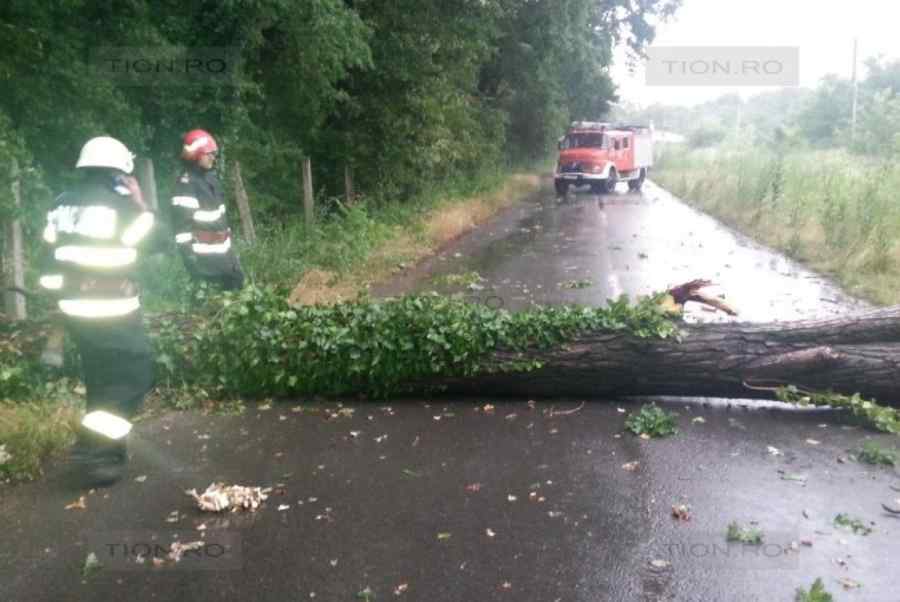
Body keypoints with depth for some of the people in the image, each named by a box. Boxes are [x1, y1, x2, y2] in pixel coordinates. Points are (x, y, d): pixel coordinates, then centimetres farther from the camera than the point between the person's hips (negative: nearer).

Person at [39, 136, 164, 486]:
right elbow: (156, 242, -9)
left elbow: (51, 249, 12)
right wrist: (139, 203, 0)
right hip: (110, 312, -8)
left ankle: (105, 447, 29)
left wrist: (61, 293, 19)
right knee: (134, 375, 2)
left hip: (74, 308, 8)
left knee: (102, 378, 20)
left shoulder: (63, 204, 9)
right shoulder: (118, 205, -13)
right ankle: (94, 448, -2)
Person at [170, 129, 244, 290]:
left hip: (222, 249, 9)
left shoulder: (211, 177, 10)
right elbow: (182, 225, -20)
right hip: (204, 255, -9)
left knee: (237, 281, 17)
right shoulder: (187, 185, -18)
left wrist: (229, 239, 23)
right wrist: (189, 256, -22)